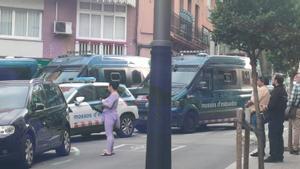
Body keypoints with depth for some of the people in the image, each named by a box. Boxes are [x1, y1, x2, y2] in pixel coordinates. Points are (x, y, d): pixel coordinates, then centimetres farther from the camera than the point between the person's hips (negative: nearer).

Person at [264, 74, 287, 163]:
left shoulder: (276, 91, -18)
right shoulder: (283, 90, 13)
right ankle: (279, 156, 20)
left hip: (274, 117, -10)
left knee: (273, 137, -5)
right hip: (281, 116, 10)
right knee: (279, 136, 15)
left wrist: (267, 108, -4)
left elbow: (272, 104, -24)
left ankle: (274, 156, -4)